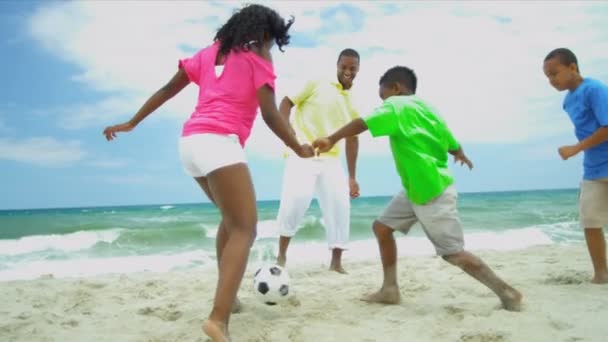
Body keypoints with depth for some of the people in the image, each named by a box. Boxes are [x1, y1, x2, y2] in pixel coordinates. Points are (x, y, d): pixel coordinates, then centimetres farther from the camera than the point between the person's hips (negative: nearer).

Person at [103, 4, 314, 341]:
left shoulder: (209, 52, 23)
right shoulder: (258, 59, 5)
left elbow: (166, 90, 21)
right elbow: (269, 114, -4)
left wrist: (131, 123, 26)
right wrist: (298, 149, 7)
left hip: (190, 142, 8)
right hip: (219, 143, -8)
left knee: (232, 217, 24)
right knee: (245, 229, -10)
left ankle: (227, 295, 27)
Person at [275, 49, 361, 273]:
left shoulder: (353, 104, 15)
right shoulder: (317, 84, 2)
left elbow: (352, 139, 18)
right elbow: (286, 102, 1)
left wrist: (352, 177, 16)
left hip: (330, 159, 5)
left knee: (340, 203, -7)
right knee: (296, 197, -24)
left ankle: (336, 262, 6)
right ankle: (281, 254, -5)